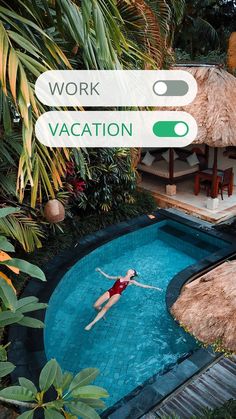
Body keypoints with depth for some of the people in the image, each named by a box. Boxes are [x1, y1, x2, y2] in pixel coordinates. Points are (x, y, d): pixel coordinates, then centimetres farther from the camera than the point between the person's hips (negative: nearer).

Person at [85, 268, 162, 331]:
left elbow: (143, 285, 14)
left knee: (106, 307, -29)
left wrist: (154, 288, 10)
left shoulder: (131, 281, 14)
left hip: (117, 294, -4)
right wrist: (100, 271, 32)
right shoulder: (119, 277, 25)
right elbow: (108, 277, 33)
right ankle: (102, 314, 19)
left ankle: (92, 323, -28)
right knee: (96, 306, -12)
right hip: (109, 291, 4)